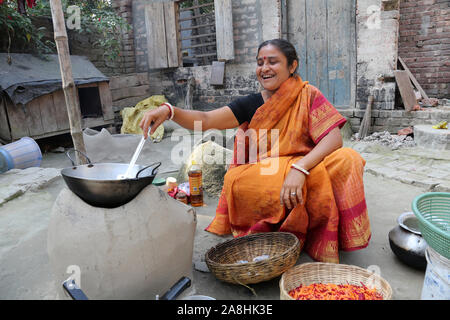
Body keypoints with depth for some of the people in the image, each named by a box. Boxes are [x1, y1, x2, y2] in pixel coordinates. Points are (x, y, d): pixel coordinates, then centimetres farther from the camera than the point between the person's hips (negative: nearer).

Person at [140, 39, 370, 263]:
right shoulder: (252, 104, 5)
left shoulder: (308, 96, -1)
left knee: (345, 160, -29)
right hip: (260, 177, 1)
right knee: (236, 182, -32)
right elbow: (205, 120, -6)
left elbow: (334, 137, -14)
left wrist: (299, 168, -31)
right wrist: (169, 111, -25)